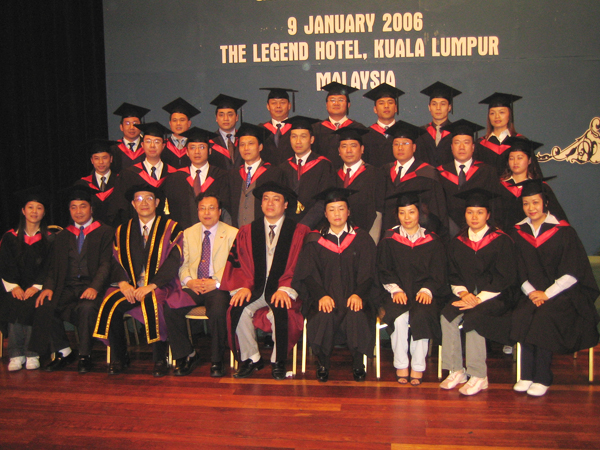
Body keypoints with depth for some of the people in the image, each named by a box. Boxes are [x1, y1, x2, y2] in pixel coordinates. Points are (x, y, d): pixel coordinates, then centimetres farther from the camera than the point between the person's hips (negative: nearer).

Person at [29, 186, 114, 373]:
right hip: (67, 287, 5)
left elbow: (106, 264, -4)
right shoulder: (62, 236, 23)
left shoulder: (105, 232, 7)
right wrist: (48, 287, -5)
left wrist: (94, 287, -21)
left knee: (86, 307, -35)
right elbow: (54, 266, 16)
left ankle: (85, 356, -15)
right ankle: (64, 352, -4)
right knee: (43, 307, -23)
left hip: (92, 287, -4)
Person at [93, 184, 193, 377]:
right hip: (130, 287, 4)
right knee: (110, 304, -25)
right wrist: (123, 283, -13)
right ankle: (118, 358, -7)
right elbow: (116, 261, 8)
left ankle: (160, 359, -19)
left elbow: (173, 261, -7)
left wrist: (151, 285, -19)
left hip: (160, 287, -3)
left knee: (153, 303, -35)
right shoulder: (122, 231, 17)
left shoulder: (171, 228, 5)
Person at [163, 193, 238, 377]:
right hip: (193, 287, 4)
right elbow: (183, 264, 14)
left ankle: (216, 361, -12)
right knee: (169, 308, -25)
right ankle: (185, 355, -3)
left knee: (217, 311, -35)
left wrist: (216, 282, -17)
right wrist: (189, 281, -8)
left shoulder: (232, 234, 6)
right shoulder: (188, 233, 19)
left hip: (218, 287, -3)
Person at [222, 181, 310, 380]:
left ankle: (278, 362, -9)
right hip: (254, 288, 3)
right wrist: (242, 287, -12)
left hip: (282, 290, -2)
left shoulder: (299, 232, 5)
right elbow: (236, 262, 7)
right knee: (239, 310, -27)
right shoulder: (247, 231, 14)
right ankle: (251, 359, -4)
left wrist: (285, 289, -19)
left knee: (281, 311, -33)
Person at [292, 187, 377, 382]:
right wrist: (321, 295, -16)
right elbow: (308, 274, 2)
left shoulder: (362, 239, 10)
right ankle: (323, 364, -9)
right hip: (324, 295, 0)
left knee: (356, 316, -32)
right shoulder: (314, 240, 10)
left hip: (353, 296, 0)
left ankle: (358, 364, -8)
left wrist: (357, 294, -15)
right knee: (324, 317, -32)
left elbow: (367, 273, 4)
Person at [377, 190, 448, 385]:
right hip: (398, 293, 0)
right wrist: (396, 289, -12)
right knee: (399, 317, -31)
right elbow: (384, 270, 5)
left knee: (421, 315, -32)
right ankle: (401, 366, -13)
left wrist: (426, 290, -12)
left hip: (424, 293, 0)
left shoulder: (432, 241, 11)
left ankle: (418, 367, -15)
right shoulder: (389, 239, 11)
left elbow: (438, 272, 7)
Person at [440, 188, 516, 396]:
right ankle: (456, 371, -14)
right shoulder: (457, 242, 11)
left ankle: (478, 377, -19)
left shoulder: (501, 241, -2)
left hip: (494, 297, -4)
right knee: (447, 315, -24)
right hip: (466, 295, 4)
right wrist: (463, 293, -11)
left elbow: (504, 277, -8)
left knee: (473, 317, -31)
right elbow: (453, 275, 10)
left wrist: (479, 298, -16)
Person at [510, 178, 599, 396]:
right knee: (522, 316, -26)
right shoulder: (518, 233, 7)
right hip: (532, 293, 3)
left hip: (562, 292, -3)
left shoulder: (564, 232, -4)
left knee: (544, 317, -30)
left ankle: (542, 379, -18)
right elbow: (519, 272, 7)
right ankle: (526, 375, -16)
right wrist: (530, 292, -10)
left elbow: (572, 273, -8)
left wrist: (547, 294, -16)